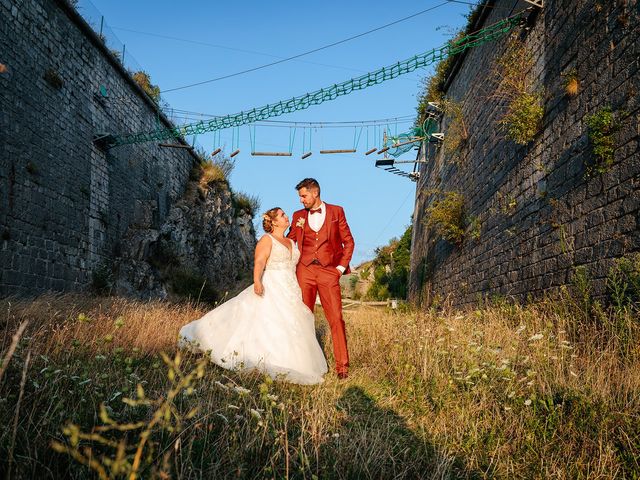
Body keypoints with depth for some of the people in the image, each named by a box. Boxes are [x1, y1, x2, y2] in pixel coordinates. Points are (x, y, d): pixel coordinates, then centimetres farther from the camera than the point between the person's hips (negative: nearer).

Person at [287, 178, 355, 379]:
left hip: (329, 272, -2)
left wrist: (342, 267, 0)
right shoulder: (298, 216, 13)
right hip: (305, 271, 2)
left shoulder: (336, 211, 7)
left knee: (336, 318, -7)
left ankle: (342, 365, -3)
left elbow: (348, 241, 8)